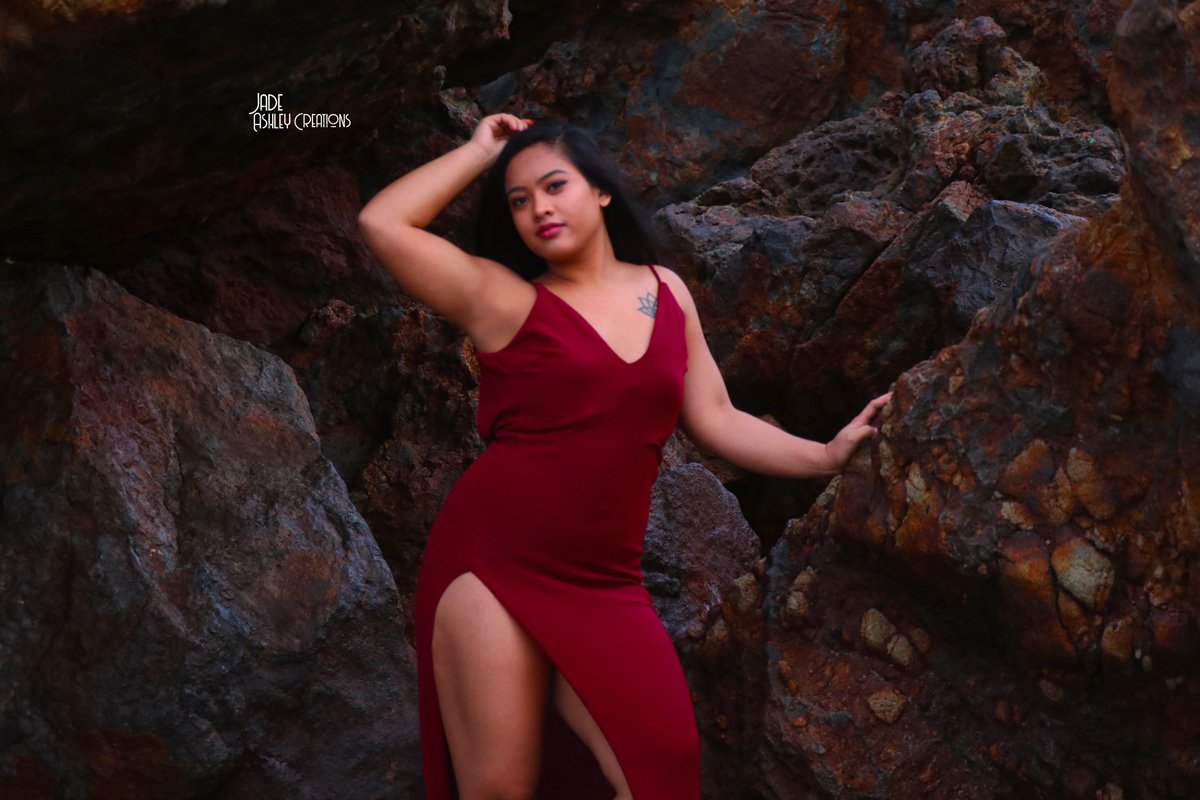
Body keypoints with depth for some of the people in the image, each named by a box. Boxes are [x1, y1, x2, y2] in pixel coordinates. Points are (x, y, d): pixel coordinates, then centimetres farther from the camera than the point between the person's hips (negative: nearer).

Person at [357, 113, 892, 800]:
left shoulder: (666, 292, 14)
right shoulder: (505, 298, 1)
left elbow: (716, 421, 15)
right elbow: (382, 223, -8)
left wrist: (824, 456, 4)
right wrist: (481, 151, 3)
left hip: (603, 584, 4)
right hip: (494, 562, -4)